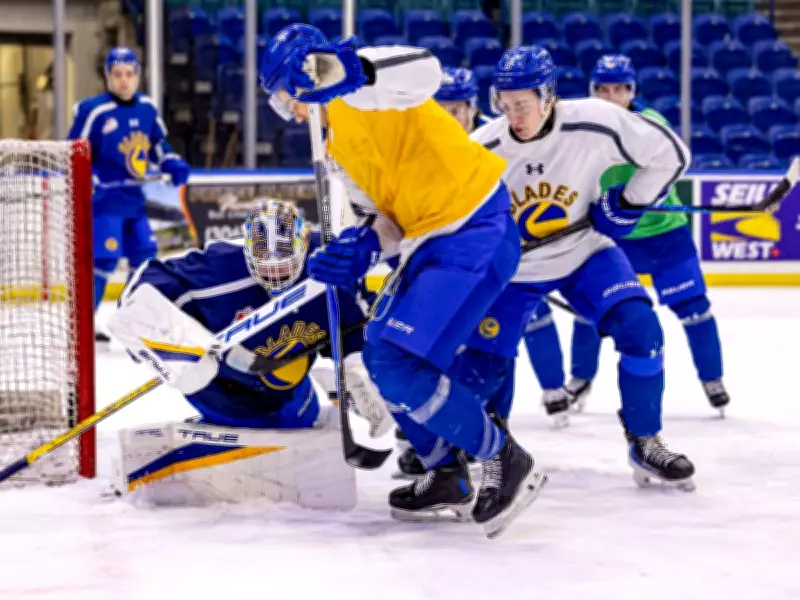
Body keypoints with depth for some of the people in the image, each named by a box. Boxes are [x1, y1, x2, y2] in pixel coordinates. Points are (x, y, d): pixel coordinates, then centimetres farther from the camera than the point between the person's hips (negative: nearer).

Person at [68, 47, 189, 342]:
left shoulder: (147, 108, 5)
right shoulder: (94, 111, -14)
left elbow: (157, 142, 20)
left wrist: (174, 165, 4)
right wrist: (87, 182, -25)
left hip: (134, 196, 7)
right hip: (105, 197, -7)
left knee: (144, 254, 11)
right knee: (104, 257, -14)